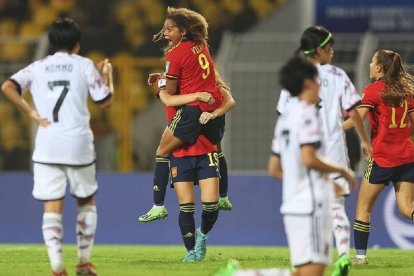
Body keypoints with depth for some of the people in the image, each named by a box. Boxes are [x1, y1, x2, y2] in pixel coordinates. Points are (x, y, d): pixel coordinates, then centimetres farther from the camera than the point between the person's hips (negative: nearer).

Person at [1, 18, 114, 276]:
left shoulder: (38, 67, 10)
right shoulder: (84, 65, 3)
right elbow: (105, 100, 5)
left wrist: (33, 113, -3)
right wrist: (107, 75, 22)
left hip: (47, 147, 1)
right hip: (78, 145, -1)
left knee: (52, 207, 0)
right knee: (86, 201, 18)